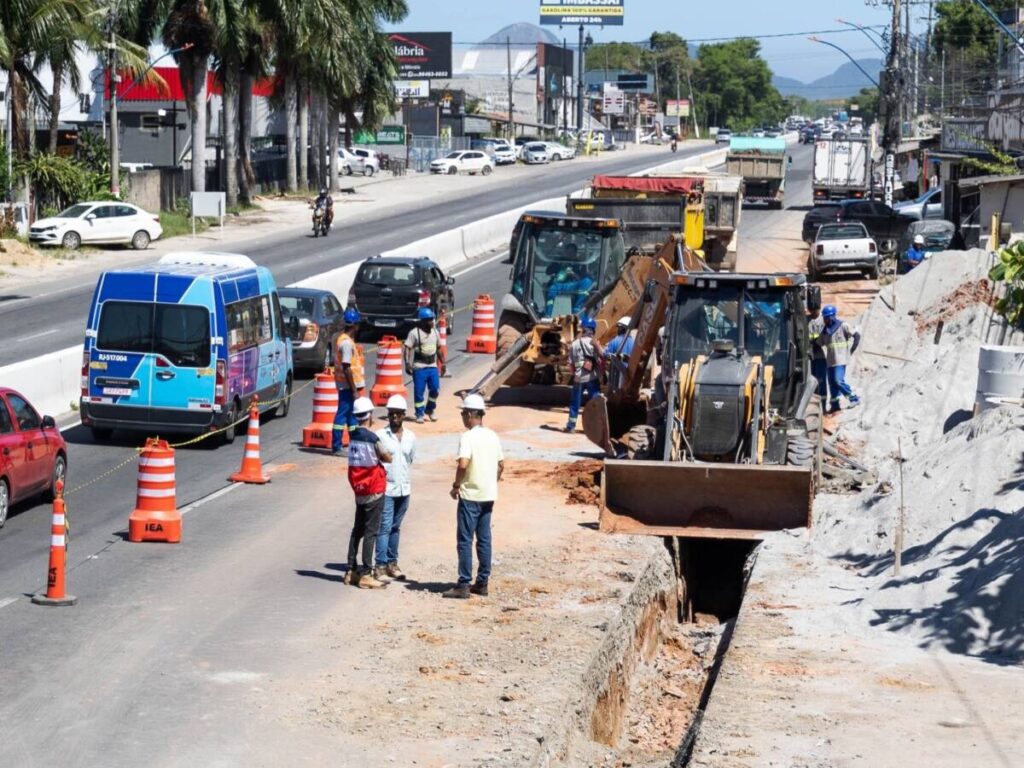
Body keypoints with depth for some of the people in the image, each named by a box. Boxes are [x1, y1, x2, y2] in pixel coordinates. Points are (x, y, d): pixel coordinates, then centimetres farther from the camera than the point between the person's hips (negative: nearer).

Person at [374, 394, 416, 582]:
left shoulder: (410, 437, 7)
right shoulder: (380, 435, -5)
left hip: (403, 489, 4)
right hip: (386, 489, -4)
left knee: (395, 528, 12)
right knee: (384, 527, -7)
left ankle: (392, 563, 19)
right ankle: (380, 566, -7)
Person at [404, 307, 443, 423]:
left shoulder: (435, 332, 9)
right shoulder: (414, 333, -9)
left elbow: (439, 347, 19)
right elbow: (408, 348, -12)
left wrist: (442, 363, 16)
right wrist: (407, 364, -21)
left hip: (432, 366, 5)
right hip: (419, 367, -5)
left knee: (435, 389, 2)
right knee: (419, 391, -1)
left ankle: (430, 410, 23)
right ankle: (419, 414, 10)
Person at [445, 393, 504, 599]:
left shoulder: (468, 437, -14)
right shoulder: (493, 436, 8)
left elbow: (463, 464, -25)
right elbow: (501, 464, 14)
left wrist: (456, 485, -12)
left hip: (470, 495, -7)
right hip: (489, 495, 7)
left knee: (465, 540, -2)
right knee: (484, 540, 11)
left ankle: (464, 585, -3)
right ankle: (482, 583, 14)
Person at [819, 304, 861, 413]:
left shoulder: (842, 326, -6)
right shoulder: (825, 330, 13)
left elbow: (857, 335, -7)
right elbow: (818, 343, 15)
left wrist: (852, 349, -6)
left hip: (841, 359, -7)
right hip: (831, 360, 7)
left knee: (838, 380, -16)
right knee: (832, 382, 7)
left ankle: (854, 398, -4)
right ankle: (834, 404, 15)